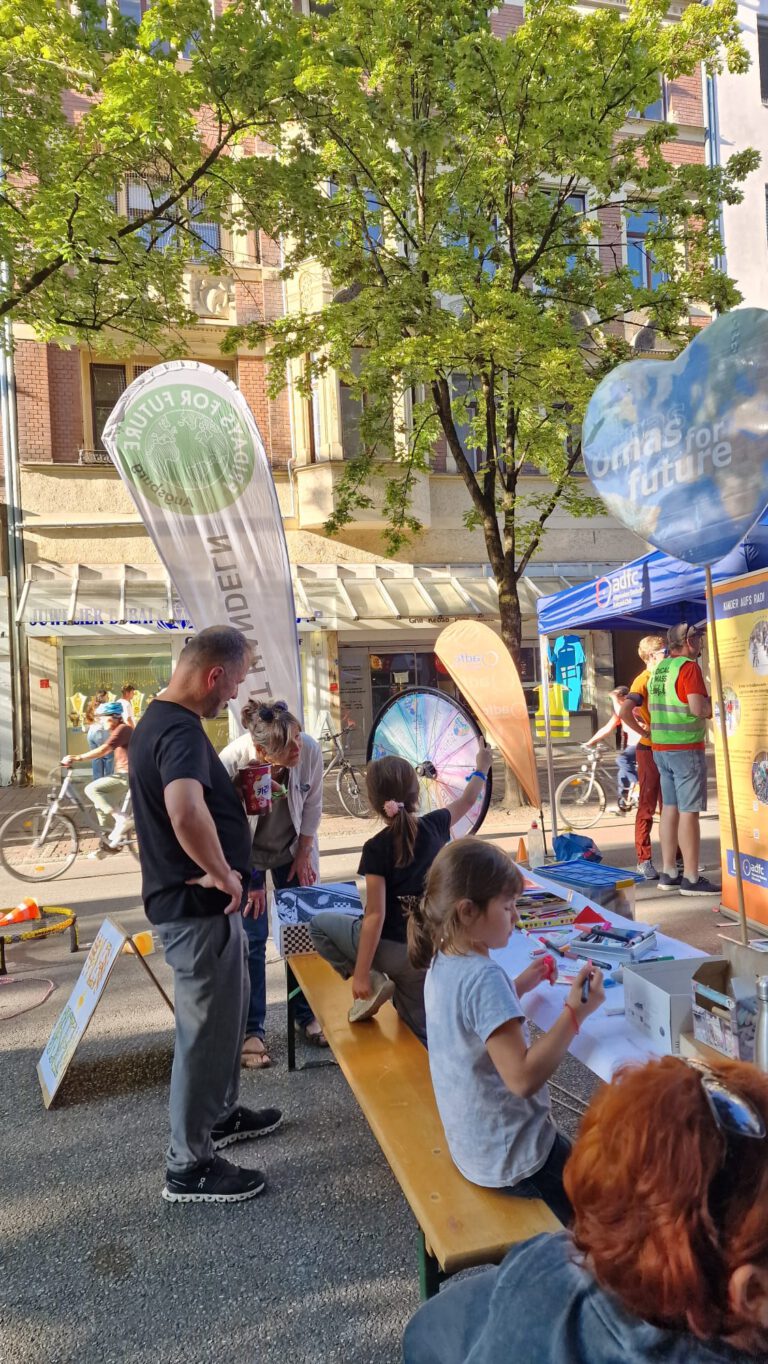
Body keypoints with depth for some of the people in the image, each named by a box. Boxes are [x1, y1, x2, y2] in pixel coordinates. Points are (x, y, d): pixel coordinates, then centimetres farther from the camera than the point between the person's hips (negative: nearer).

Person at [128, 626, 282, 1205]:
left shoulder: (158, 719, 8)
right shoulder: (181, 731, -26)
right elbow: (186, 811, -44)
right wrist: (222, 874, -28)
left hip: (199, 900, 10)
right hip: (198, 907, -10)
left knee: (229, 1012, 25)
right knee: (207, 1030, 5)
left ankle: (221, 1114, 45)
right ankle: (189, 1167, 22)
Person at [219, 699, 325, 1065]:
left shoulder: (310, 750, -28)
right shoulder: (232, 761, -35)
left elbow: (312, 805, -8)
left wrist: (304, 854, -4)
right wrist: (248, 882, -14)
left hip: (293, 851, 3)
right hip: (246, 856, -3)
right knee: (251, 940, -3)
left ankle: (308, 1015, 26)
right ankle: (251, 1031, 13)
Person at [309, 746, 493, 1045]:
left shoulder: (377, 849, -17)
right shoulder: (435, 825, -3)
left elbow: (375, 915, -19)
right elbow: (466, 801, 18)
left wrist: (360, 975, -13)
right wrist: (481, 767, 36)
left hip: (393, 950, -5)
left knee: (319, 925, 15)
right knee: (419, 1033, 20)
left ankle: (372, 981, 5)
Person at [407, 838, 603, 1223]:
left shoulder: (443, 962, -2)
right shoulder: (484, 977, -29)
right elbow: (522, 1078, -31)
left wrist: (518, 986, 9)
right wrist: (575, 1013, -28)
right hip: (512, 1160, -9)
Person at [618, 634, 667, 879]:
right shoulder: (643, 680, -14)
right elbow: (624, 712, -29)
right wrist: (645, 732, -20)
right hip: (650, 751, -8)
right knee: (647, 806, -1)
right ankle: (644, 860, 6)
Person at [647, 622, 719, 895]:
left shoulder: (658, 669, 12)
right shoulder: (688, 667, -13)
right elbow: (699, 708, -22)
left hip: (661, 748, 8)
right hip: (686, 749, -8)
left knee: (670, 809, 12)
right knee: (689, 812, -4)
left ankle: (669, 872, 16)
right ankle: (691, 878, -1)